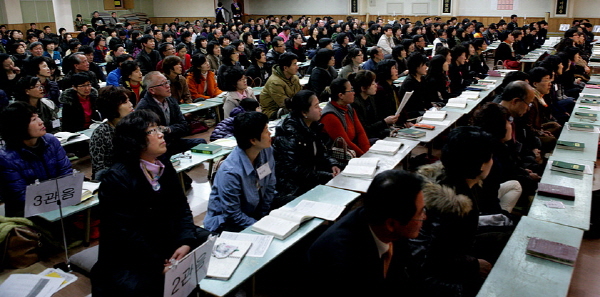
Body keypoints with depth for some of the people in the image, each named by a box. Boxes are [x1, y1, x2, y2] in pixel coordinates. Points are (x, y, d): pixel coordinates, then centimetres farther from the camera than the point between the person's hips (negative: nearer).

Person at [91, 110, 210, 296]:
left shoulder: (164, 164, 4)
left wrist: (186, 242, -14)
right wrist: (159, 265, -25)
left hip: (168, 242, 7)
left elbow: (181, 207, 3)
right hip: (129, 260, -7)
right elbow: (124, 232, -22)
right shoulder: (116, 179, -18)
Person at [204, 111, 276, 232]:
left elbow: (270, 187, 2)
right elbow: (233, 215, -22)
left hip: (254, 215, 7)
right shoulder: (230, 172, -31)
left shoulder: (267, 152, -10)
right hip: (225, 224, -7)